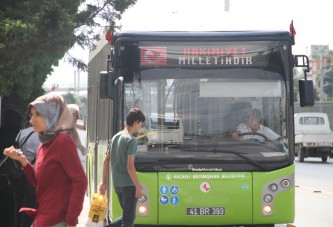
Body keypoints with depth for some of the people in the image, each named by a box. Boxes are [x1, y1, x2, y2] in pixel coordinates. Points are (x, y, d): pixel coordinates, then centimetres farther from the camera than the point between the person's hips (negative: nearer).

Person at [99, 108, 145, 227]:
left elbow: (106, 161, 12)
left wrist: (104, 182, 17)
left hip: (117, 184, 8)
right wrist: (138, 187, -16)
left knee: (127, 216, 20)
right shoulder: (131, 140, -15)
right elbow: (130, 166, -20)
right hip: (128, 184, -8)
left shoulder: (115, 137, 10)